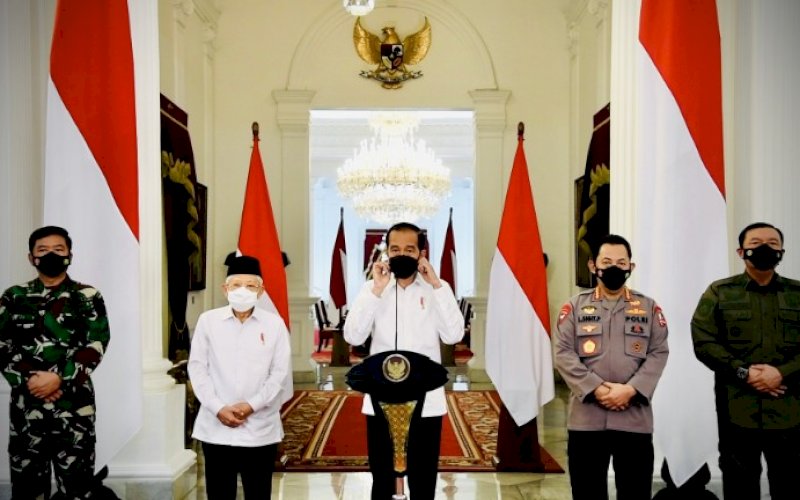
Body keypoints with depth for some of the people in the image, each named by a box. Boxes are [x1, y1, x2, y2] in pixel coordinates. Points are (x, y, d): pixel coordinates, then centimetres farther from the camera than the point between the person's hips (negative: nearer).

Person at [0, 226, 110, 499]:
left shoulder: (88, 297, 4)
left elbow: (96, 345, -5)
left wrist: (59, 379, -16)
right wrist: (28, 380, -10)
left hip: (74, 402, -2)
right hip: (26, 402, 2)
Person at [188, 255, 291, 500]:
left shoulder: (274, 323, 0)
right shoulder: (208, 320, 1)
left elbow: (279, 372, -1)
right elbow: (197, 367, 0)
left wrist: (252, 405, -12)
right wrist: (218, 408, -9)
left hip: (260, 428, 0)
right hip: (216, 427, 0)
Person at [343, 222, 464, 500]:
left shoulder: (436, 290, 3)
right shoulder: (372, 288, 2)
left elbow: (453, 335, -11)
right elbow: (353, 337, -10)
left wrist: (437, 285, -13)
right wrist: (376, 290, -16)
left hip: (426, 402, 0)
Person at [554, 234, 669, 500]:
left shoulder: (649, 307, 10)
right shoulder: (575, 306, 6)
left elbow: (658, 354, 1)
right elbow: (563, 353, -2)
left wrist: (631, 390, -13)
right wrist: (595, 389, -14)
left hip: (635, 417, 1)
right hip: (586, 416, 0)